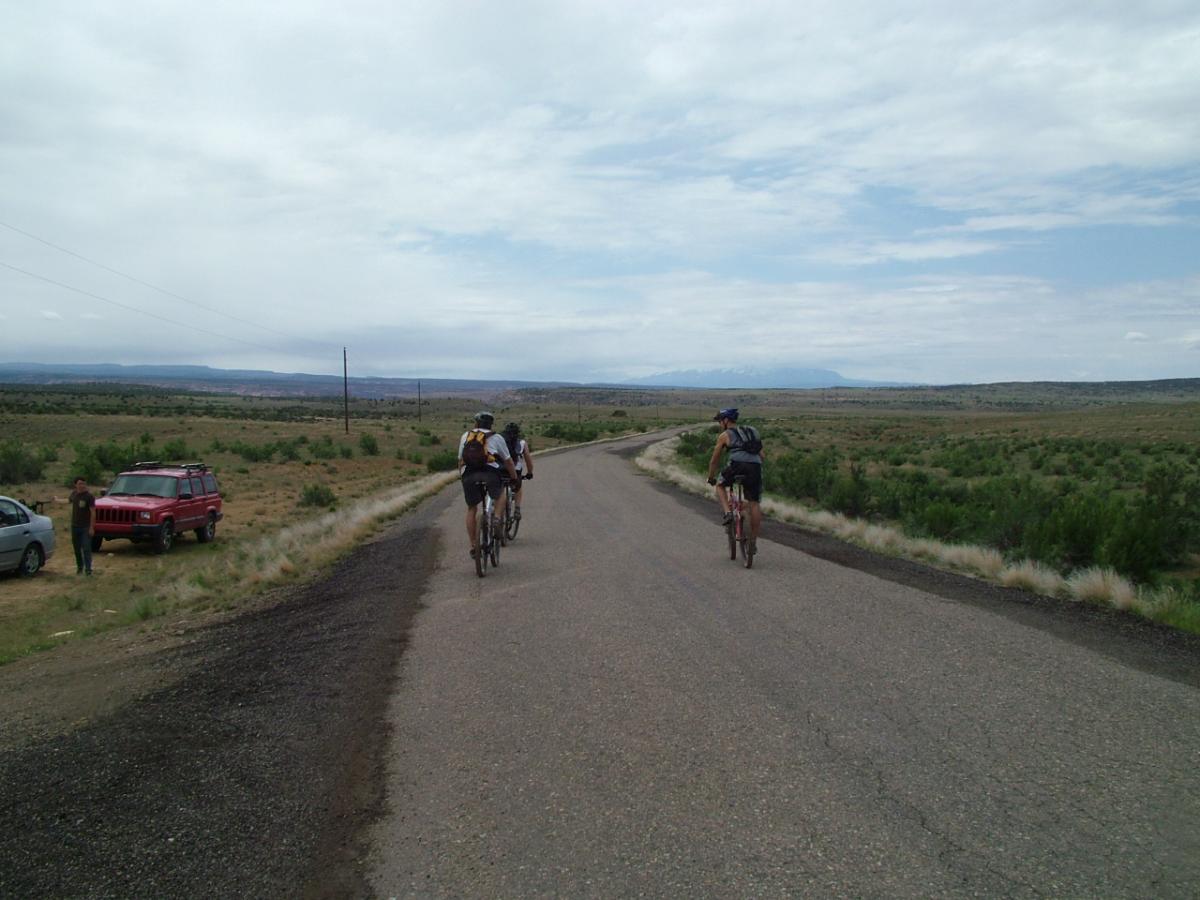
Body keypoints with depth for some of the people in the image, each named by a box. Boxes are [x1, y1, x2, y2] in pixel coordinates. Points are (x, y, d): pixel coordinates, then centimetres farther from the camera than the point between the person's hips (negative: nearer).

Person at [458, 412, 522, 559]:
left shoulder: (465, 436, 24)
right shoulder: (496, 438, 17)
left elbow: (460, 460, 25)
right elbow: (508, 461, 20)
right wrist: (515, 478, 31)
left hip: (468, 476, 2)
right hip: (490, 473, -2)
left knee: (471, 509, 17)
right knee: (501, 493, 29)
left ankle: (473, 546, 15)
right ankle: (498, 518, 7)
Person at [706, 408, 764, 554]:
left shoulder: (725, 435, 18)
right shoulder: (751, 432, 30)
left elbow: (714, 460, 22)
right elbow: (761, 456, 31)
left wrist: (711, 478, 36)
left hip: (737, 465, -4)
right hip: (755, 467, 4)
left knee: (720, 485, 25)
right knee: (754, 504, 10)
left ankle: (727, 512, 4)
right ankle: (753, 542, 10)